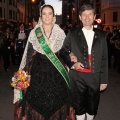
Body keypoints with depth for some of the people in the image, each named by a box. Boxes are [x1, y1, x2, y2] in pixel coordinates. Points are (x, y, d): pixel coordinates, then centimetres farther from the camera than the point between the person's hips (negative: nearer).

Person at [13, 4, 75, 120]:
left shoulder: (60, 32, 2)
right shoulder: (34, 32, 1)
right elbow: (29, 54, 1)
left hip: (56, 72, 1)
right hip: (38, 71, 0)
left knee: (56, 101, 7)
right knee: (37, 101, 5)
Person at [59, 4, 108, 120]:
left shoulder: (101, 35, 6)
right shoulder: (73, 34, 3)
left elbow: (104, 59, 5)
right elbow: (62, 51, 8)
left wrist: (104, 80, 2)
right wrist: (71, 63, -8)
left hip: (95, 76, 2)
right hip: (77, 76, -1)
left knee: (93, 106, 14)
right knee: (79, 106, 10)